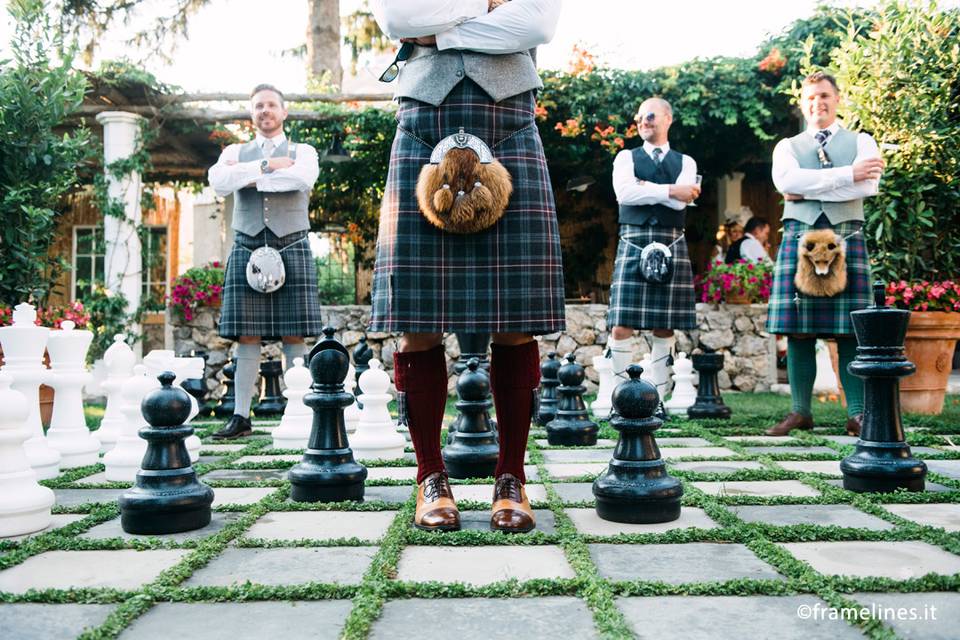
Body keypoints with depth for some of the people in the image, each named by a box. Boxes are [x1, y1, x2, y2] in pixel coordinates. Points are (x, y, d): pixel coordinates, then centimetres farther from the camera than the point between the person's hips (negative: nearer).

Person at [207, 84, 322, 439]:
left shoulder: (303, 152, 12)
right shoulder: (235, 152, 17)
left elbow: (303, 178, -13)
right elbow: (218, 180, -5)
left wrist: (250, 178, -6)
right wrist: (267, 165, -10)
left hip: (292, 248, -1)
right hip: (247, 248, 2)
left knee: (294, 336, -2)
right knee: (247, 336, 0)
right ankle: (241, 416, 4)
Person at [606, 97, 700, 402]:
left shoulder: (685, 162, 14)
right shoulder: (626, 157, 12)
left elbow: (680, 202, -5)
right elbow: (624, 193, -8)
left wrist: (644, 187, -5)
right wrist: (670, 190, -8)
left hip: (671, 245, 1)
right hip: (632, 242, -1)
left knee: (665, 327, 3)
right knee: (621, 325, -7)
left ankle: (658, 397, 12)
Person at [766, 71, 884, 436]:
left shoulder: (861, 142, 14)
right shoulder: (788, 147, 16)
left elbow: (868, 186, -6)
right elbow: (786, 181, -7)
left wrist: (807, 189, -7)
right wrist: (847, 174, -9)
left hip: (847, 237, -1)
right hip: (799, 236, 1)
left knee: (850, 331, -3)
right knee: (797, 330, -2)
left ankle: (857, 414, 2)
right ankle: (800, 412, 5)